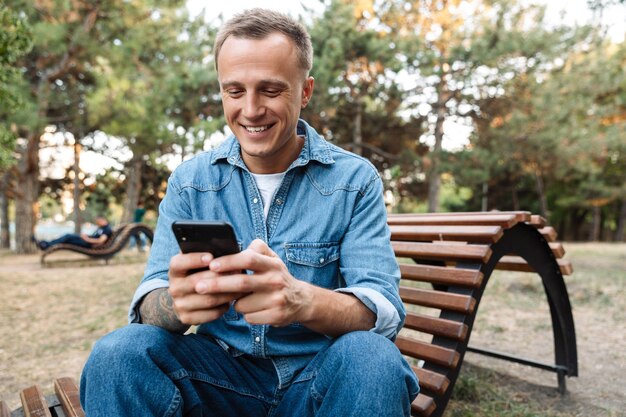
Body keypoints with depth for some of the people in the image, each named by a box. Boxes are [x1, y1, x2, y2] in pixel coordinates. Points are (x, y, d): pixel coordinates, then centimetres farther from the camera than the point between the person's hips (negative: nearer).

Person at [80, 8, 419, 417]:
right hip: (223, 372, 1)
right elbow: (149, 303, -5)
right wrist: (175, 302, -31)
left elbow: (384, 310, -16)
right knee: (117, 353, -24)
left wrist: (303, 300, -39)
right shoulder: (188, 181, 0)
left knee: (371, 356, -32)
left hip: (320, 371, 0)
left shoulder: (356, 180, -7)